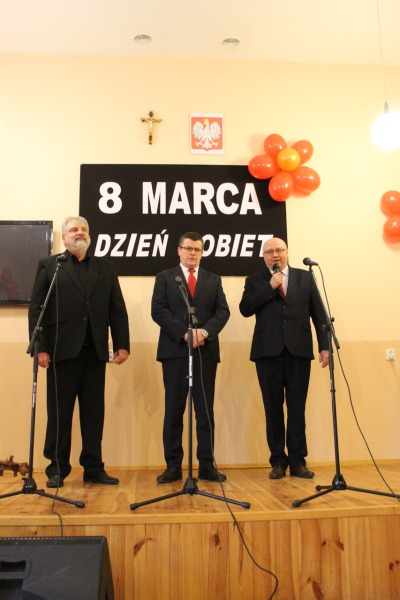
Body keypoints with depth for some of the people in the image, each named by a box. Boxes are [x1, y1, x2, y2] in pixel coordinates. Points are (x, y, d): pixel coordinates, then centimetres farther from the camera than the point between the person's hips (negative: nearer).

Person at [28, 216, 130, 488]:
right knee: (59, 412, 5)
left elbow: (118, 309, 8)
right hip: (62, 349, -2)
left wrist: (122, 343, 0)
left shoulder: (106, 267, 14)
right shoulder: (49, 266, 7)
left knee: (94, 412, 7)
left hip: (95, 350, 2)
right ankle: (57, 469, 17)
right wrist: (40, 347, -8)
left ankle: (94, 468, 17)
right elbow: (36, 309, 0)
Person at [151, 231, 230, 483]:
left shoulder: (214, 279, 16)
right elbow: (158, 311, -3)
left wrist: (205, 331, -14)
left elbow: (223, 311, 5)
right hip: (174, 350, -1)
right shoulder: (164, 277, 10)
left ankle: (207, 465, 11)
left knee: (206, 410, 4)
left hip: (206, 351, 2)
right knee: (174, 410, 2)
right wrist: (184, 333, -15)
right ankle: (173, 466, 9)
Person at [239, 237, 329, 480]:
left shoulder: (305, 277, 13)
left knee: (297, 407, 4)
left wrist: (325, 345, 2)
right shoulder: (255, 281, 11)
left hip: (299, 350, 0)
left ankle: (298, 460, 13)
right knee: (273, 408, 5)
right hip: (268, 351, 0)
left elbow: (319, 313, 9)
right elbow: (245, 309, -4)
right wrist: (270, 286, -8)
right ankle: (278, 460, 14)